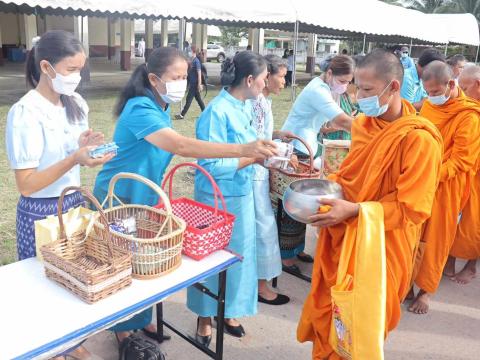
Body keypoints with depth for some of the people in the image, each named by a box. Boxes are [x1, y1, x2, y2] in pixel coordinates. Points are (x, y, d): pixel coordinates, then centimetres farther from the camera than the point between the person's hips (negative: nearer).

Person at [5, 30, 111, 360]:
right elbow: (26, 184, -21)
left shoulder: (76, 103, 1)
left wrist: (85, 146, -9)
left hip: (75, 202, 6)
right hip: (41, 212, -6)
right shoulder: (25, 113, -20)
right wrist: (74, 159, -30)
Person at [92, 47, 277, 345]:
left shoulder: (160, 107, 1)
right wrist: (243, 149, -50)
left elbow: (174, 148, 8)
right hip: (117, 199, -8)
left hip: (143, 197, 8)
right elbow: (181, 145, -43)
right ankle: (123, 328, 28)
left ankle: (141, 319, 35)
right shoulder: (140, 109, -28)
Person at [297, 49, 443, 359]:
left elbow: (410, 208, -21)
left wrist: (353, 211, -29)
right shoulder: (365, 125, 4)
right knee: (328, 314, 20)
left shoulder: (419, 139, -20)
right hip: (344, 239, 7)